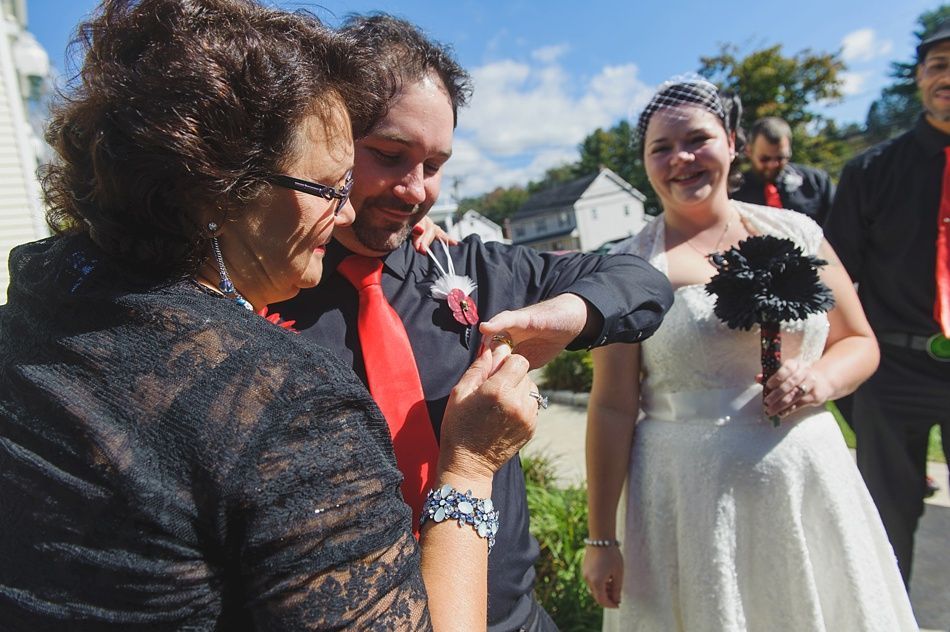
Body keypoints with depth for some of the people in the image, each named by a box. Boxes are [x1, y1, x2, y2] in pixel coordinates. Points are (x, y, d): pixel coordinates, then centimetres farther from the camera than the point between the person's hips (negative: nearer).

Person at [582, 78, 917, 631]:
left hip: (807, 478, 3)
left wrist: (823, 378, -12)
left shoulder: (795, 233, 3)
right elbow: (612, 406, -8)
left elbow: (859, 341, 12)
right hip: (687, 494, -3)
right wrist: (602, 538, -6)